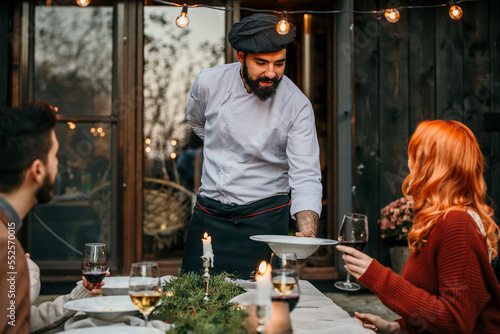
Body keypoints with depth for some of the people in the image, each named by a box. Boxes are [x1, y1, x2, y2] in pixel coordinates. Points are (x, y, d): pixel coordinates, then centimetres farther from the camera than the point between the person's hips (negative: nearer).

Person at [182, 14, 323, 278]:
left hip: (261, 220, -2)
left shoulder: (297, 106, -15)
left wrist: (307, 231, -36)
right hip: (208, 214, 3)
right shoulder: (209, 82, -7)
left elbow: (305, 176, -20)